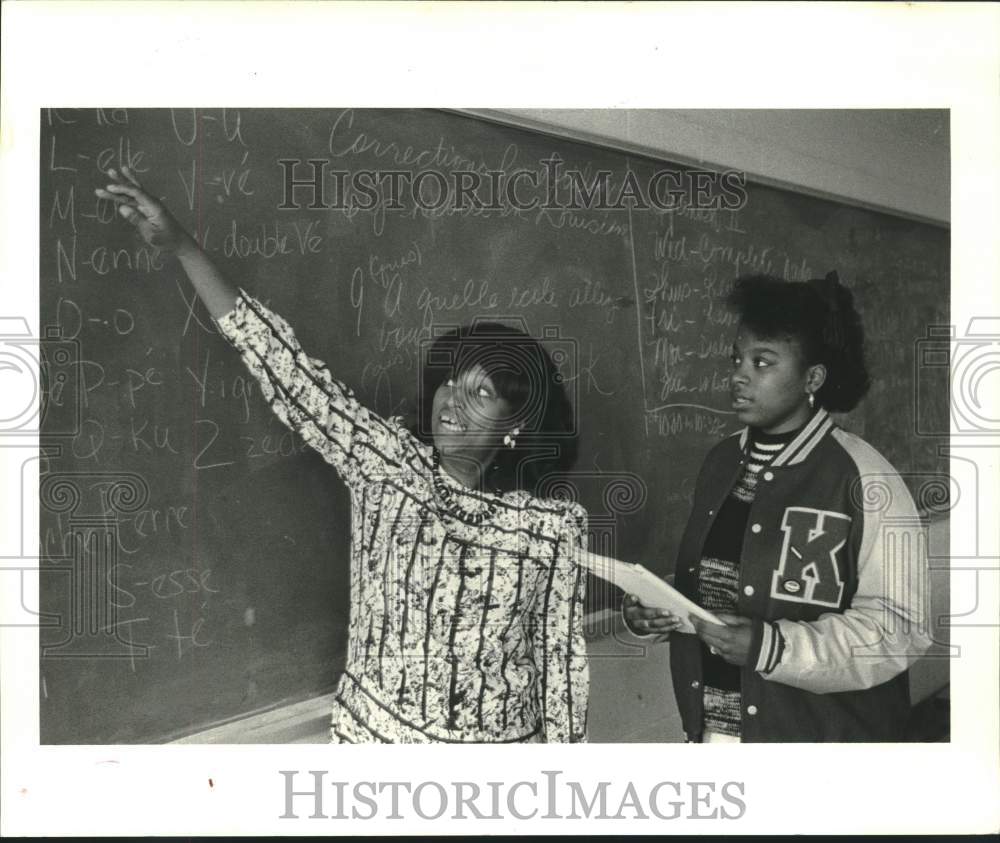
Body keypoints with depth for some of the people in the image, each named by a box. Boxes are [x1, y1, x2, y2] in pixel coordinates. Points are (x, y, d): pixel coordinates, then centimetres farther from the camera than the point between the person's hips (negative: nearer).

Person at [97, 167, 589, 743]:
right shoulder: (387, 464, -10)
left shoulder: (556, 527, -13)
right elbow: (290, 370, -14)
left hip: (502, 737, -1)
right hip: (375, 730, 2)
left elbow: (562, 657, -6)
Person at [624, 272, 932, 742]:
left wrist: (771, 647, -26)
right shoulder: (720, 462, 2)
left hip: (815, 732, -4)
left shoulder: (864, 480, -15)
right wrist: (653, 611, -7)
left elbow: (898, 627, -16)